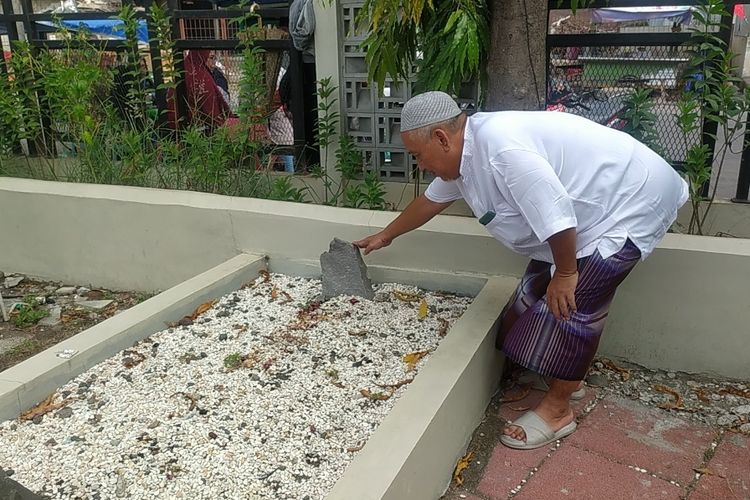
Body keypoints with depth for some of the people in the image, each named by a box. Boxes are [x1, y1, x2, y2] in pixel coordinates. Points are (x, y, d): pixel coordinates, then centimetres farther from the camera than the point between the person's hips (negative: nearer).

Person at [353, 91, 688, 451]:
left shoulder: (500, 147, -32)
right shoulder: (462, 154, 1)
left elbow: (557, 216, -33)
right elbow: (429, 201, 19)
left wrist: (565, 274, -18)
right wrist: (385, 236, 31)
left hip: (630, 202, -10)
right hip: (591, 210, 10)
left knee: (570, 304, -10)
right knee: (538, 290, 11)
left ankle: (557, 410, 5)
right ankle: (566, 375, 29)